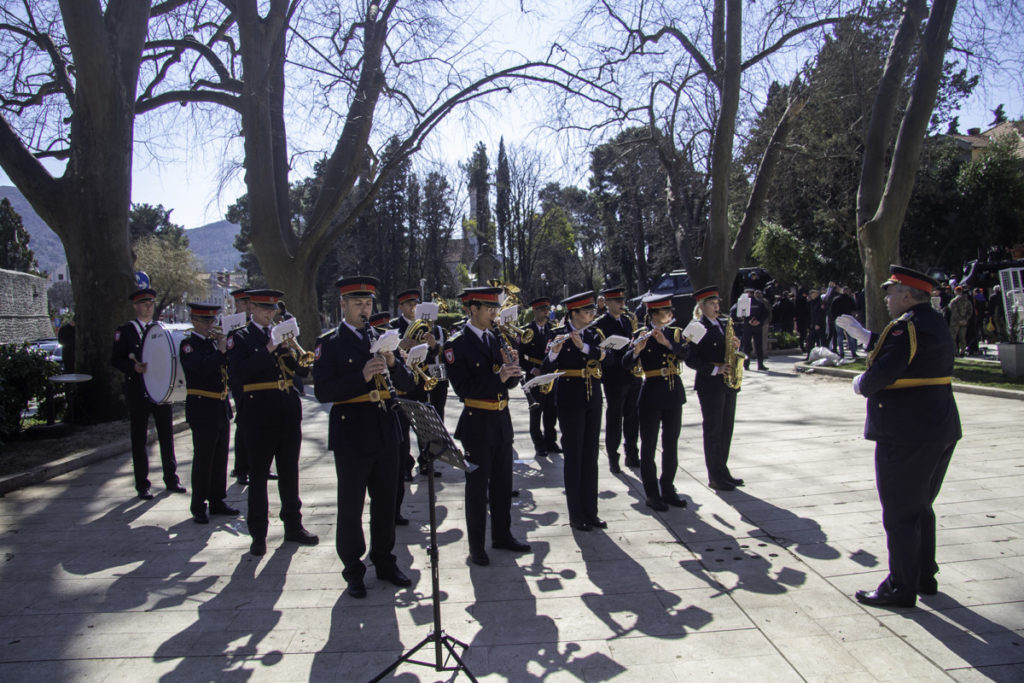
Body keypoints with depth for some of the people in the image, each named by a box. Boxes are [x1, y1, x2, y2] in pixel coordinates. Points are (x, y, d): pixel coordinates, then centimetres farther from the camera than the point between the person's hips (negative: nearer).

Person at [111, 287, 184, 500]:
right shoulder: (125, 331, 3)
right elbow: (115, 360, -1)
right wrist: (133, 367, -18)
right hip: (137, 391, -3)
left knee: (167, 435, 7)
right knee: (139, 438, 2)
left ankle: (171, 479, 19)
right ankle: (142, 485, 11)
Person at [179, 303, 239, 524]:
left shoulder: (214, 342, 14)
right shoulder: (188, 345, -7)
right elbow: (202, 368, -25)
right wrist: (221, 351, -24)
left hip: (221, 408, 7)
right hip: (202, 408, -7)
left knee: (220, 457, 12)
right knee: (203, 458, -1)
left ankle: (217, 501, 21)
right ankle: (198, 507, 8)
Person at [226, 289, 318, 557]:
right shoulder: (240, 338, 1)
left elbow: (303, 371, 6)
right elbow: (238, 372, -17)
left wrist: (289, 348, -11)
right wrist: (269, 349, -20)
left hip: (289, 412, 5)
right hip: (260, 414, -4)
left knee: (289, 472, 11)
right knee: (258, 474, 2)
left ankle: (293, 526, 21)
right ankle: (258, 535, 11)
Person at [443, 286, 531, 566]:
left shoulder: (495, 338, 8)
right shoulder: (457, 344, -12)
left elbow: (510, 382, 10)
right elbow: (463, 388, -19)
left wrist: (512, 367, -11)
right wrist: (498, 377, -25)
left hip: (501, 420, 6)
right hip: (477, 423, -6)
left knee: (503, 482, 16)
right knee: (477, 485, 5)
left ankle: (502, 535, 32)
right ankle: (476, 545, 19)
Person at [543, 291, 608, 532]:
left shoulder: (594, 334, 7)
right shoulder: (558, 334, -8)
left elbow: (605, 355, -11)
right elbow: (547, 369, -15)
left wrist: (583, 346, -26)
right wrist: (554, 351, -34)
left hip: (593, 398, 5)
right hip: (570, 399, -5)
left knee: (590, 456, 10)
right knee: (573, 456, 1)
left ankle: (590, 512, 20)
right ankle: (576, 516, 11)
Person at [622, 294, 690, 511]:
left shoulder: (676, 333, 7)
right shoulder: (642, 336, -3)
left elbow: (685, 353, -12)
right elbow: (626, 364, -13)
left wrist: (667, 342, -27)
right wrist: (637, 349, -31)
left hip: (674, 394, 4)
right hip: (651, 395, -4)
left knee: (671, 444, 11)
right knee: (649, 445, 2)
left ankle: (668, 489, 23)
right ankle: (651, 494, 11)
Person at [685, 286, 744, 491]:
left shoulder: (725, 323, 13)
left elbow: (729, 350, 17)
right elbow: (690, 359, -13)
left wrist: (736, 346, -5)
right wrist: (715, 369, -20)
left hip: (728, 383, 7)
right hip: (709, 385, -7)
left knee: (726, 429, 11)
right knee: (713, 430, -1)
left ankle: (722, 472, 21)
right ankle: (716, 477, 6)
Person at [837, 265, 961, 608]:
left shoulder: (907, 326, -18)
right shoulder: (936, 323, 12)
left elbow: (884, 372, -26)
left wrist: (861, 384, -6)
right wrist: (862, 334, 20)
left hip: (906, 435, -10)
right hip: (941, 429, 10)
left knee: (900, 513, 0)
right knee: (921, 508, 20)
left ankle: (902, 589, 9)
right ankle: (925, 577, 31)